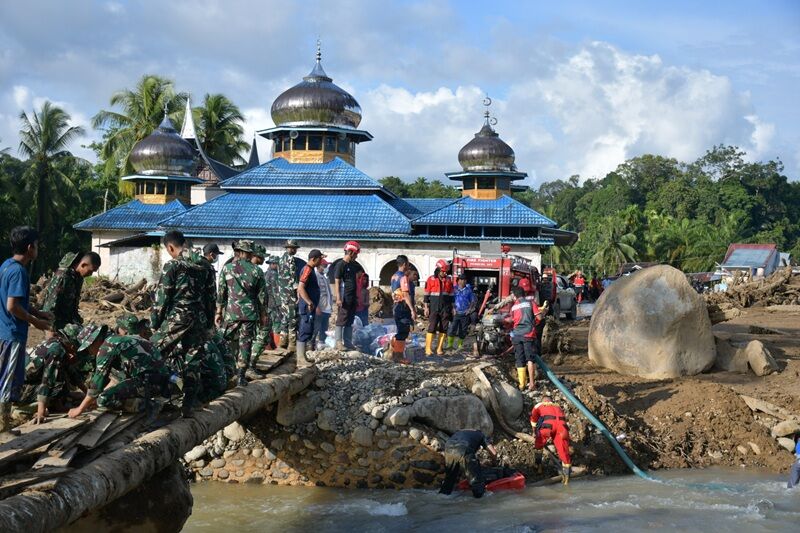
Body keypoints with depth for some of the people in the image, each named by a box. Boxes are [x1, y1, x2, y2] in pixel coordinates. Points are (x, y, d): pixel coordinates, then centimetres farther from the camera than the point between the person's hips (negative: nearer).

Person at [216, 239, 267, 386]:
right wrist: (263, 314, 13)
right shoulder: (256, 270, 0)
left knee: (231, 342, 16)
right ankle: (241, 376, -1)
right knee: (246, 344, 2)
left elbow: (221, 292, 1)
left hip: (231, 312, 1)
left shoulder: (226, 268, -1)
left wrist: (219, 312, 7)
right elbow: (261, 295, 4)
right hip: (250, 312, -1)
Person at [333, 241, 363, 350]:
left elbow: (361, 271, 32)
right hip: (344, 298, -8)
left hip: (353, 297, 8)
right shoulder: (341, 265, -10)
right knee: (341, 320, -5)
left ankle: (348, 343, 14)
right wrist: (338, 298, -22)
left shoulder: (354, 264, 13)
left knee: (350, 321, 10)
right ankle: (338, 342, -3)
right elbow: (337, 282, -14)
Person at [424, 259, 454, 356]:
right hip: (434, 308, -4)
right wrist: (426, 307, -4)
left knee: (443, 329, 3)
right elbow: (427, 294, 0)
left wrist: (452, 307, 12)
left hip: (445, 309, 4)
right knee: (431, 328, -7)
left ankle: (439, 349, 9)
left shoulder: (449, 280, 9)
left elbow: (451, 295, 14)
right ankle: (428, 349, -5)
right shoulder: (431, 280, -2)